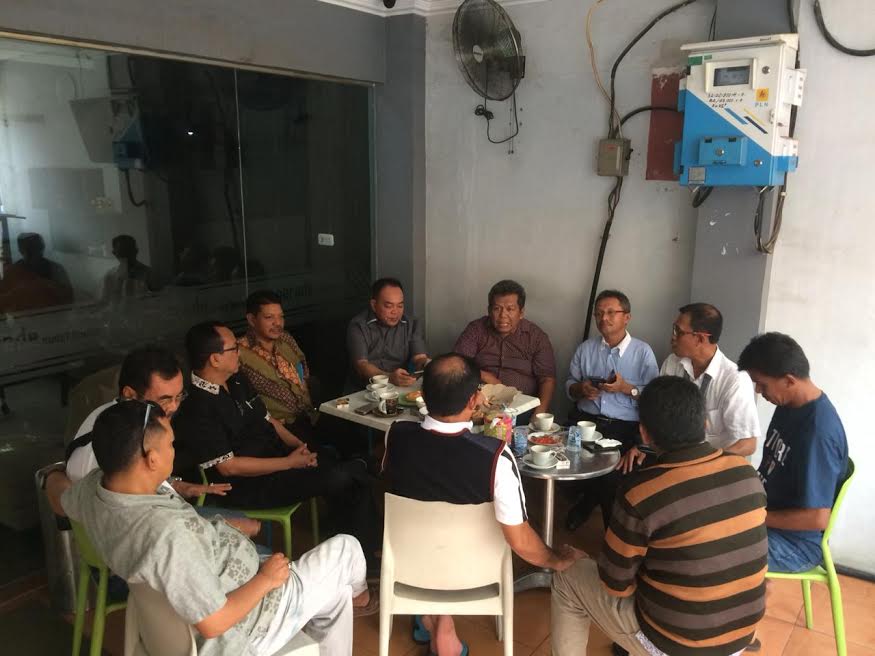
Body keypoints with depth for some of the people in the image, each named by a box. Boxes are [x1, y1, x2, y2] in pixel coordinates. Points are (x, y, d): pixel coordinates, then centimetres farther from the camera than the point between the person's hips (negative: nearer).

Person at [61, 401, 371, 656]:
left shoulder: (94, 486, -13)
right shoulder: (168, 534, -40)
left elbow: (65, 501, 13)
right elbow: (214, 623, -32)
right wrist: (266, 579, -13)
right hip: (235, 630, -8)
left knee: (336, 593, 21)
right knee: (345, 549, 8)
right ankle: (356, 592, 42)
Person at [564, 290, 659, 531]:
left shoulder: (643, 352, 2)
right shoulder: (585, 348, 13)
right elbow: (569, 385, 16)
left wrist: (627, 389, -17)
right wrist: (580, 389, -5)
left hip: (625, 427, -3)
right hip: (585, 419, 4)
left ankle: (613, 524, 4)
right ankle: (588, 498, 14)